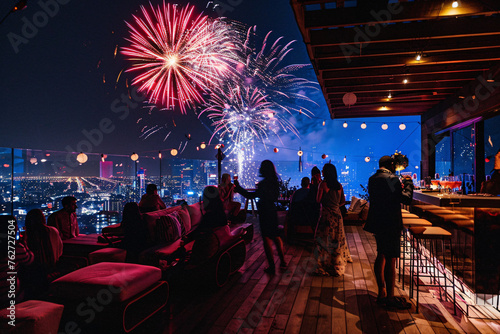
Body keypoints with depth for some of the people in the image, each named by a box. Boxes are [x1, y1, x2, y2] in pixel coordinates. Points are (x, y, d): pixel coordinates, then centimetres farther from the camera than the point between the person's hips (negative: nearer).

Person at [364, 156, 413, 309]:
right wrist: (408, 184, 1)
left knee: (381, 256, 16)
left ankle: (382, 293, 25)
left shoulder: (372, 179, 10)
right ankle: (390, 298, 8)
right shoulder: (392, 178, -16)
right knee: (390, 260, -1)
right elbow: (406, 199, -14)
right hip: (390, 225, -8)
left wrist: (400, 186, 20)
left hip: (377, 223, 9)